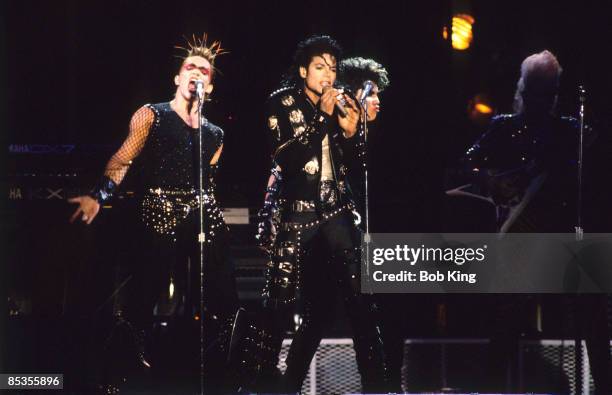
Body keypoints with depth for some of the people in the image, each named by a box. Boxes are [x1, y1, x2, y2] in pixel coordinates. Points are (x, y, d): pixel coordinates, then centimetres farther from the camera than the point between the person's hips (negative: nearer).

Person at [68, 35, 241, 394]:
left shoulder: (215, 134, 20)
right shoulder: (150, 116, 5)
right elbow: (123, 159, -9)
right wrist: (99, 196, -25)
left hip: (204, 217, 5)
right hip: (159, 214, -5)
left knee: (220, 304, -2)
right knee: (139, 301, -13)